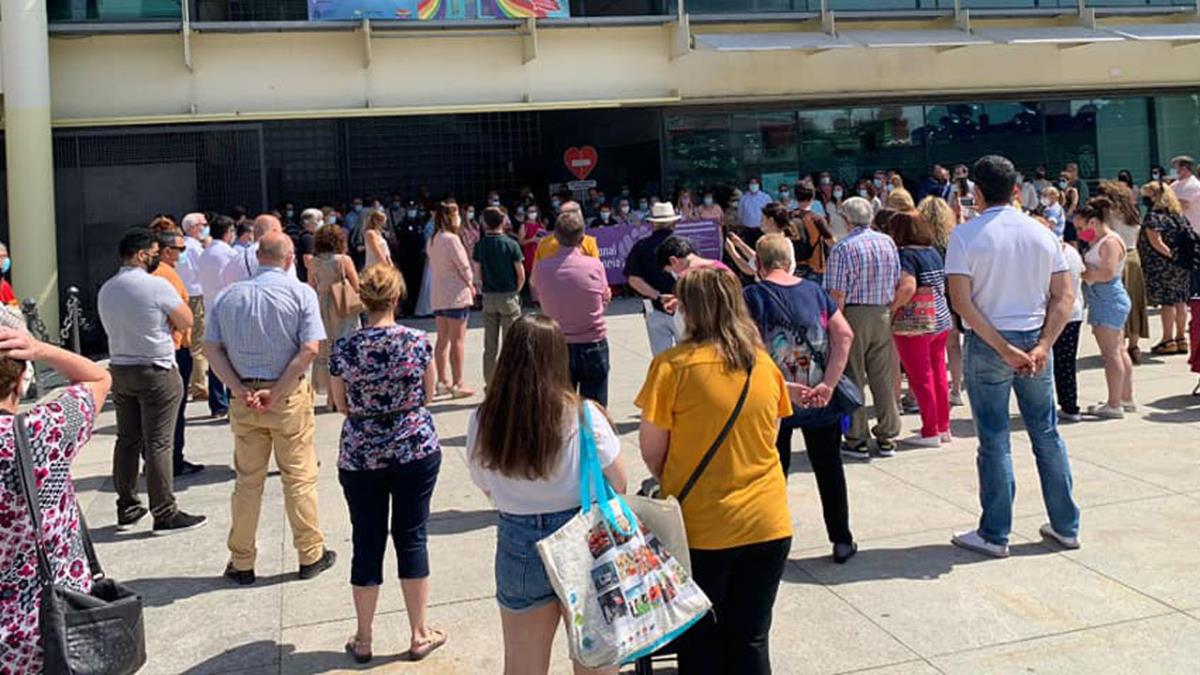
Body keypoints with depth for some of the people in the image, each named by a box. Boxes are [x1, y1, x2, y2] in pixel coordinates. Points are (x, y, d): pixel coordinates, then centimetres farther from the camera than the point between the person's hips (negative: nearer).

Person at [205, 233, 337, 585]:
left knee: (247, 480, 12)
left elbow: (211, 348, 0)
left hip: (243, 398, 3)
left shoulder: (230, 296, 5)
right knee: (299, 477, 8)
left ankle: (241, 563, 21)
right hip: (289, 397, -3)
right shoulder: (301, 293, -6)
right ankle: (310, 555, 19)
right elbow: (309, 348, -16)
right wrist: (276, 393, -14)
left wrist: (239, 389, -8)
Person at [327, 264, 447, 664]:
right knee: (412, 539, 11)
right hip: (415, 450, 0)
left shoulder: (344, 349, -8)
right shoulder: (418, 341, -9)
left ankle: (363, 640, 22)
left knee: (367, 544, 11)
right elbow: (429, 395, 3)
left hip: (360, 457, 1)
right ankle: (419, 635, 20)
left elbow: (341, 406, 4)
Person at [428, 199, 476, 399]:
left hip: (438, 294, 8)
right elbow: (463, 265, -13)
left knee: (443, 339, 13)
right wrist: (471, 285, 4)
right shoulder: (451, 238, -15)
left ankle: (443, 381, 19)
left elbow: (433, 267, 13)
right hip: (456, 294, -8)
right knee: (457, 339, -4)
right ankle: (457, 384, -2)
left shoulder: (433, 240, 11)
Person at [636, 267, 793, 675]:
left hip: (701, 525, -3)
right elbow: (770, 435, 11)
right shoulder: (764, 363, 1)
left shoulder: (673, 364, -13)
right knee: (751, 639, 16)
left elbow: (651, 449, -8)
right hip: (767, 523, 4)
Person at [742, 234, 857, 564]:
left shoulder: (752, 296, -7)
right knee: (829, 468, 16)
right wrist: (829, 383, -10)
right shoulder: (814, 290, 3)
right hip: (819, 402, 3)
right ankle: (842, 541, 23)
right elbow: (844, 334, -5)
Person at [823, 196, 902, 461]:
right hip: (883, 314, 5)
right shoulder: (887, 242, 5)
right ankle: (887, 438, 17)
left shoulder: (843, 248, -11)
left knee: (852, 379, 4)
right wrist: (889, 311, 17)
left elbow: (837, 295, -14)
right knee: (883, 377, 10)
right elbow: (898, 283, 8)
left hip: (854, 314, -5)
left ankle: (857, 441, 7)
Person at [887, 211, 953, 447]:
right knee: (938, 375, 14)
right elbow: (941, 284, 16)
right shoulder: (934, 252, 8)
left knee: (920, 378, 1)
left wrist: (891, 308, -18)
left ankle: (930, 433, 6)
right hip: (941, 320, 8)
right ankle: (943, 428, 23)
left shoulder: (905, 255, -16)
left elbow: (908, 287, -29)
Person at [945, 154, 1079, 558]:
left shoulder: (966, 235, -9)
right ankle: (1066, 526, 24)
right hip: (1036, 341, 4)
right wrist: (1042, 346, -9)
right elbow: (1064, 297, -1)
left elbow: (961, 302, -16)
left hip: (986, 345, -4)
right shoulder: (1042, 233, 4)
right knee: (1047, 434, 14)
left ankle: (994, 535, 12)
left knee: (994, 441, 4)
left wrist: (1004, 349, -14)